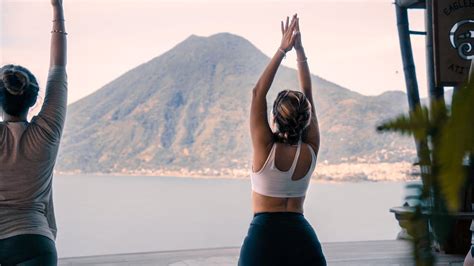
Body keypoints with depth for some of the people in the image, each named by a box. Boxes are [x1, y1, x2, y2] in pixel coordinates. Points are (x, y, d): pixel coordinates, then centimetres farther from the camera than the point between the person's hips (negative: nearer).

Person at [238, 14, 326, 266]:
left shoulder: (265, 148, -10)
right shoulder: (310, 151, -2)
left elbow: (258, 93, -5)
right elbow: (309, 96, 6)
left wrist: (282, 50, -3)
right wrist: (299, 50, 6)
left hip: (263, 235, -3)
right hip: (302, 237, 3)